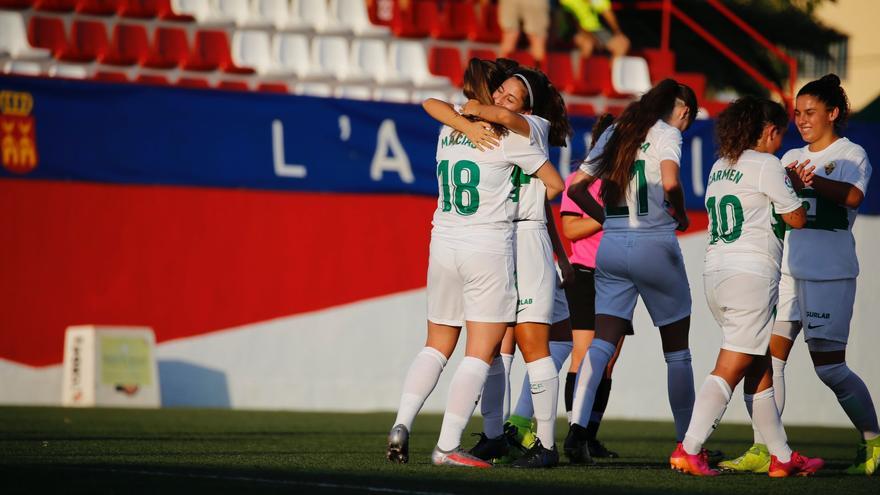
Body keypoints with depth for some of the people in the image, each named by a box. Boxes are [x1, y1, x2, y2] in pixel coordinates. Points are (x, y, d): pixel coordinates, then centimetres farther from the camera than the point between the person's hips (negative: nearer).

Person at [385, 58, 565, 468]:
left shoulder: (447, 132, 7)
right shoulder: (508, 135, -5)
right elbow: (555, 183, 0)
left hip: (444, 245, 5)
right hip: (488, 247, -5)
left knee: (437, 345, 16)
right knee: (481, 352, -1)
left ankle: (402, 424, 1)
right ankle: (447, 446, -7)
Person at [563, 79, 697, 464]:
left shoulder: (614, 133, 14)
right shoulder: (666, 133, -4)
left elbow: (576, 187, 15)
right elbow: (670, 183, -21)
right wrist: (681, 216, -3)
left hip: (611, 245, 5)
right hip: (655, 245, -5)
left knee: (603, 342, -1)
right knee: (676, 348, 9)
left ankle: (577, 425, -20)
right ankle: (686, 440, 14)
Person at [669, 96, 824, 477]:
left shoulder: (720, 167, 17)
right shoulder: (767, 165, -6)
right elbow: (797, 219, -1)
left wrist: (785, 184, 30)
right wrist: (792, 188, 17)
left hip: (715, 271, 8)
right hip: (752, 274, -8)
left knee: (759, 369, 13)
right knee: (730, 368, -9)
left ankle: (782, 456, 17)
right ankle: (688, 450, -18)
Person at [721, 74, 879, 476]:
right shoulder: (792, 158, 19)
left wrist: (806, 180, -34)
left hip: (830, 273, -6)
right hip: (787, 270, 6)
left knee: (829, 365, -6)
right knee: (769, 357, -4)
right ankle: (763, 450, -4)